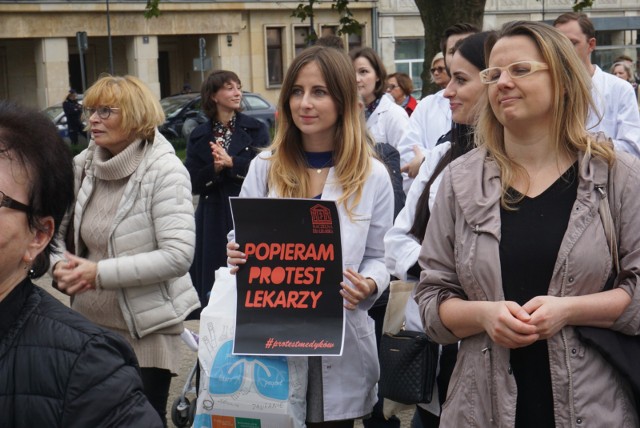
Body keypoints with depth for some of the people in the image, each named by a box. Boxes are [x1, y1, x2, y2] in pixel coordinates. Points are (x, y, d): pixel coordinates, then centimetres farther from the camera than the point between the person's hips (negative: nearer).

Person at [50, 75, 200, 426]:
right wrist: (60, 265, -9)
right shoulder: (83, 165, 1)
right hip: (89, 322, 5)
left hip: (147, 328, -5)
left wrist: (100, 273, -24)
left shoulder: (164, 170, -14)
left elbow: (178, 255, -23)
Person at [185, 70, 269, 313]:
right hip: (212, 219, 2)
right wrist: (214, 168, -13)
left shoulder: (256, 130, 5)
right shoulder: (199, 137, 10)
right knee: (212, 284, 1)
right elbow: (192, 183, 3)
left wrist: (231, 163, -14)